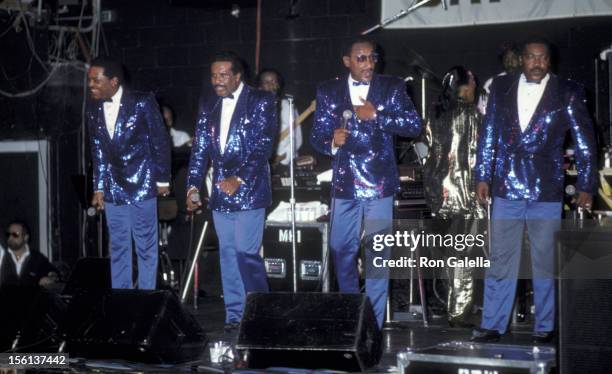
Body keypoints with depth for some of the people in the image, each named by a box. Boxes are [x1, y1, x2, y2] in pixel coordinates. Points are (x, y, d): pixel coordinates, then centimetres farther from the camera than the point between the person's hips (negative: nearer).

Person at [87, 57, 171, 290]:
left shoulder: (142, 103, -9)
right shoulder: (94, 110, 5)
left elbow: (160, 141, -3)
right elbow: (98, 152, 12)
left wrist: (163, 180, -2)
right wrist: (99, 188, 10)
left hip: (141, 185, -4)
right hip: (113, 189, 4)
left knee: (146, 247, 3)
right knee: (118, 247, 9)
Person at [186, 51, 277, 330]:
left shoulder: (261, 101, -3)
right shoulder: (208, 104, 12)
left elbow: (263, 145, -11)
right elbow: (200, 147, 11)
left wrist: (240, 179, -20)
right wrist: (193, 185, 0)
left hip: (249, 190, -5)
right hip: (220, 192, 6)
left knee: (246, 252, -11)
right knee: (228, 254, 8)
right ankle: (235, 317, 15)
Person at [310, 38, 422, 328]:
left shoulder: (392, 87, 3)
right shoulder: (329, 91, 8)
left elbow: (414, 125, -3)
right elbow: (317, 135, 6)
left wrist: (376, 115, -13)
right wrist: (331, 142, -16)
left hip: (379, 184, -2)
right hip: (344, 184, 2)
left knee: (377, 255, -2)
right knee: (341, 250, 10)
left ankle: (373, 323, 6)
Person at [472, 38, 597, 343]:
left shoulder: (567, 92, 1)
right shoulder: (502, 87, 8)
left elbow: (584, 140, 1)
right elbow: (488, 133, 10)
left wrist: (586, 186, -4)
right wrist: (482, 176, 6)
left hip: (546, 190, -2)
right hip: (506, 187, 2)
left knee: (545, 261, 5)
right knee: (500, 260, 5)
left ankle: (544, 327, 14)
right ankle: (492, 325, 12)